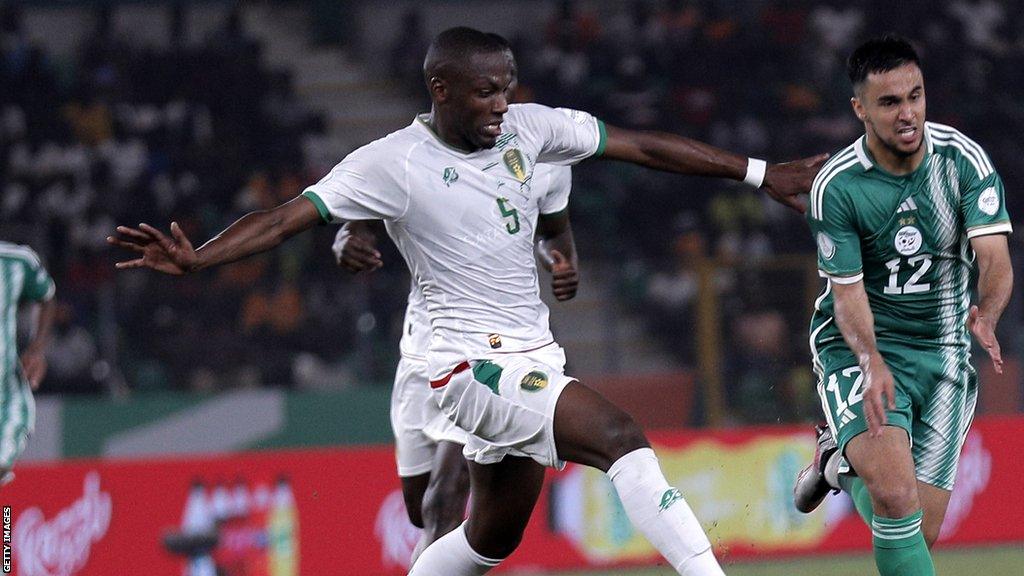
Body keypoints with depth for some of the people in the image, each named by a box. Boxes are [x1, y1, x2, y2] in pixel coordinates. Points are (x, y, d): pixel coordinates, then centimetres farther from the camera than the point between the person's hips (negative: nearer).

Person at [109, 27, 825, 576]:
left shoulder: (527, 128, 3)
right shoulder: (394, 163, -13)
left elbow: (643, 145, 8)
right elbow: (289, 217, -17)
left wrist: (761, 173, 9)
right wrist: (195, 258, -32)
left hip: (535, 358, 8)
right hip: (474, 362, -8)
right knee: (622, 436, -26)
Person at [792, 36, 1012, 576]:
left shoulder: (965, 160, -10)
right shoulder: (835, 186, -14)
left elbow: (995, 258, -18)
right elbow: (848, 291, -13)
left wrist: (986, 314, -41)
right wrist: (871, 363, -33)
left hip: (943, 349, 3)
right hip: (860, 348, -3)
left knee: (922, 531, 1)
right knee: (896, 497, -29)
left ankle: (843, 462, 31)